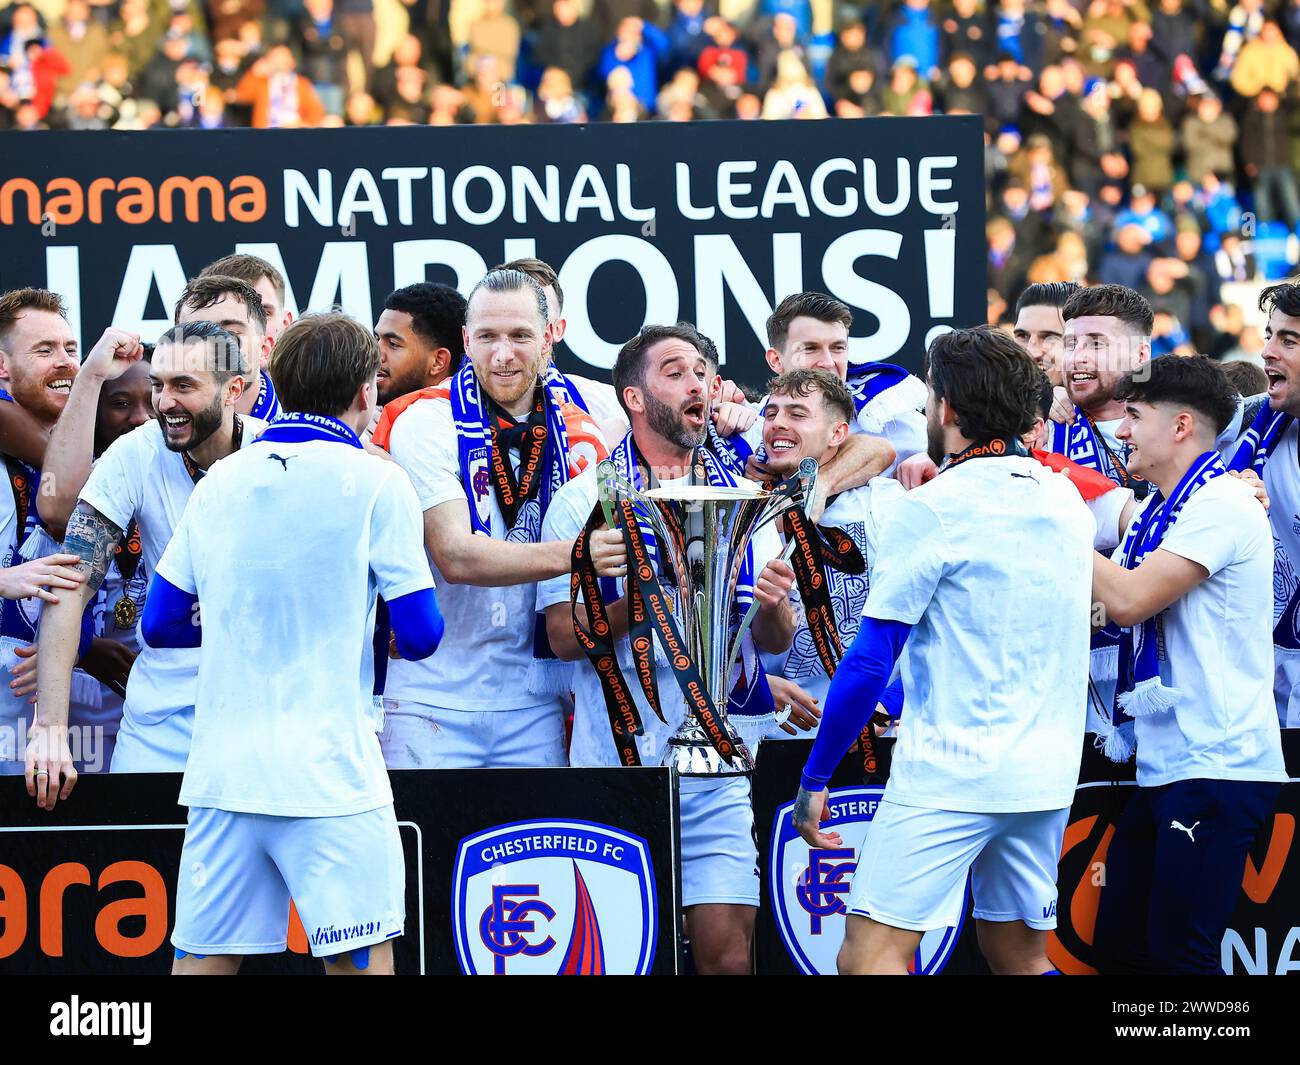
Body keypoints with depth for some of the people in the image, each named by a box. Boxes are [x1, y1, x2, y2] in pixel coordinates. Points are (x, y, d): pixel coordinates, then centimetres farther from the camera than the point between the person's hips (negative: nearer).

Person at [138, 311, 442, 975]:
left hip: (220, 771, 5)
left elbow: (159, 624, 14)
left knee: (203, 957, 6)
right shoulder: (374, 482, -3)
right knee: (361, 961, -1)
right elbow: (419, 635, -4)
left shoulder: (219, 482, 10)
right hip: (329, 771, -5)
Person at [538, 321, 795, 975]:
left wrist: (775, 606, -15)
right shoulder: (585, 500, 1)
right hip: (618, 763, -2)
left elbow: (775, 641, 7)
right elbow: (565, 635, -6)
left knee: (728, 951, -6)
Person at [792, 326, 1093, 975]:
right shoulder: (1066, 501, 11)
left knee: (868, 955, -11)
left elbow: (869, 664, -11)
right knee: (1019, 956, 16)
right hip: (1048, 775, 8)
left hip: (950, 775, -8)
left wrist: (815, 778, -4)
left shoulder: (932, 509, -9)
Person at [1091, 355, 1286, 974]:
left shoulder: (1220, 505, -12)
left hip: (1215, 769, -9)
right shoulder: (1155, 512, 17)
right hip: (1162, 766, 9)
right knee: (1117, 946, 9)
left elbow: (1128, 598, -20)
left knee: (1178, 954, -11)